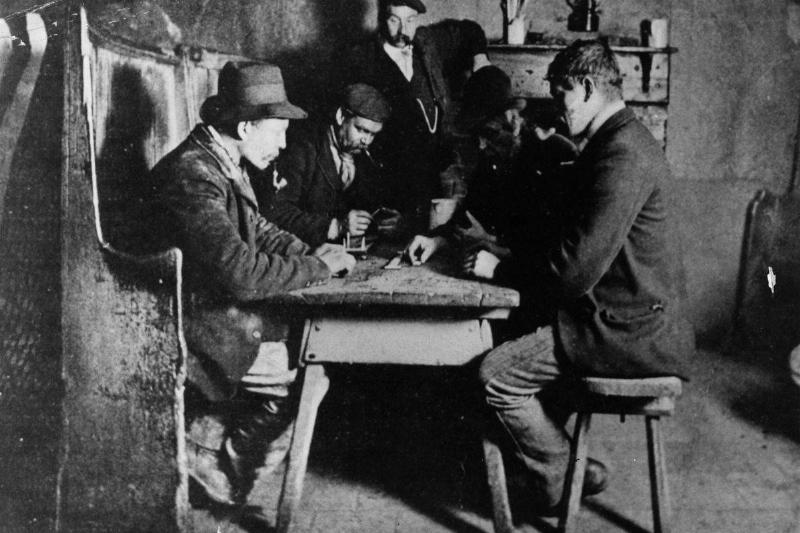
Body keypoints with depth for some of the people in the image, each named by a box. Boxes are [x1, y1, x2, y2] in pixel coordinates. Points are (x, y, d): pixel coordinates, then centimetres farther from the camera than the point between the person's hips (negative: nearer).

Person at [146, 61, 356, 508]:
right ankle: (212, 467, 7)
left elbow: (257, 229, 17)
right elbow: (241, 272, -32)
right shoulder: (193, 174, -25)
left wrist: (314, 252, 0)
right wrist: (317, 266, -19)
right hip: (198, 324, -10)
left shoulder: (224, 162, 6)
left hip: (223, 306, 10)